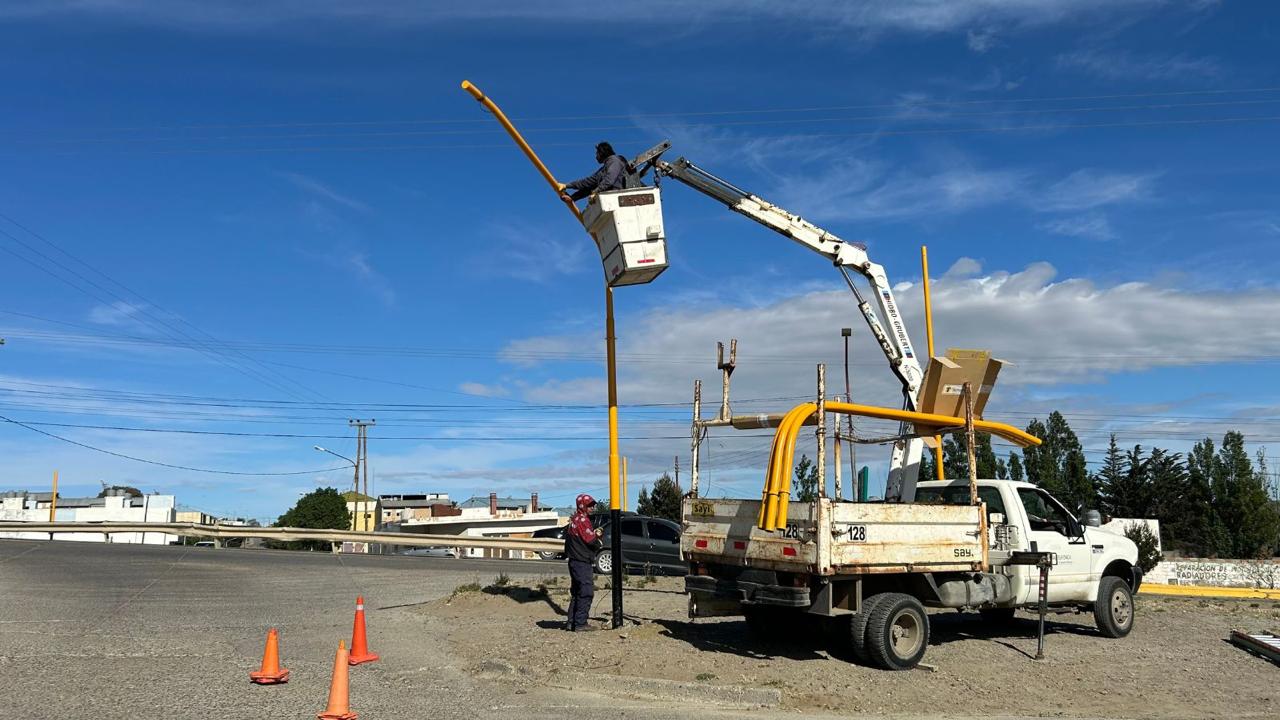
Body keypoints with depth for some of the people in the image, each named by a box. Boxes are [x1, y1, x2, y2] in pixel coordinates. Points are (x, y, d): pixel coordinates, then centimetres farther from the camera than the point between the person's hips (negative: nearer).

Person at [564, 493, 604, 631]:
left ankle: (571, 622, 18)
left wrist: (594, 534, 7)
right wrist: (600, 542, 1)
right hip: (582, 562, -10)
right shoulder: (583, 520, -14)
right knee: (586, 592, -9)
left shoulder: (574, 519, 16)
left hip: (574, 561, 10)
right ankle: (581, 624, -9)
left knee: (576, 592, 15)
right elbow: (591, 541, -18)